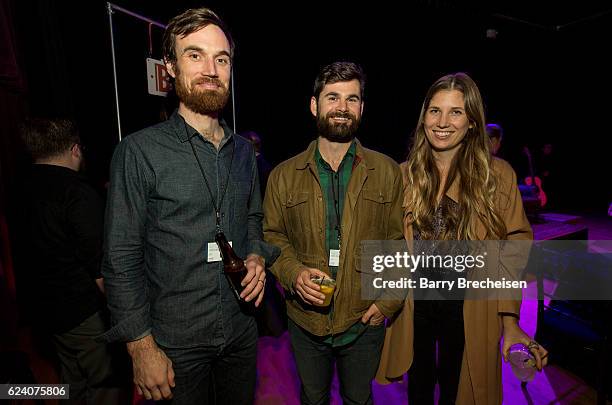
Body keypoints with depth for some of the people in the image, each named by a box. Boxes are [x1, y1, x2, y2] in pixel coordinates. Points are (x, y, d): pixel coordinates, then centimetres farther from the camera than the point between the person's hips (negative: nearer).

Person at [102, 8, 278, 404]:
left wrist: (257, 257, -7)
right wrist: (142, 348, -13)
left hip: (242, 332, 5)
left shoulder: (244, 151, 3)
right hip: (175, 341, -4)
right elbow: (121, 259, -13)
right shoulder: (139, 152, -13)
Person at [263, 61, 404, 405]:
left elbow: (400, 242, -1)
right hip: (306, 321, 1)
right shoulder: (284, 175, -3)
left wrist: (389, 301, -8)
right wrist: (294, 272, -16)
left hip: (365, 322, 0)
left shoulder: (388, 172, -4)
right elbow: (273, 236, 2)